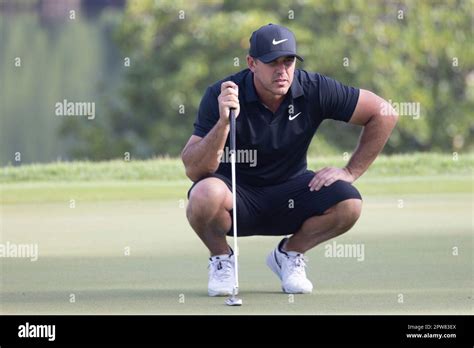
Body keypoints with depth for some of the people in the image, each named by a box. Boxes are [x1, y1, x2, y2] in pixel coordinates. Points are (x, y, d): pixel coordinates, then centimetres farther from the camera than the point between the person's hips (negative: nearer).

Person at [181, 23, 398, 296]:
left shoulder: (314, 90, -15)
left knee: (348, 203, -25)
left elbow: (384, 113, -6)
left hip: (289, 190, 2)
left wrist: (350, 172, -9)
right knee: (206, 194, -37)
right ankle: (222, 258, -2)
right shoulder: (220, 96, -20)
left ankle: (289, 254, 5)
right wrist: (224, 122, -40)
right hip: (237, 194, -2)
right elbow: (193, 170, -26)